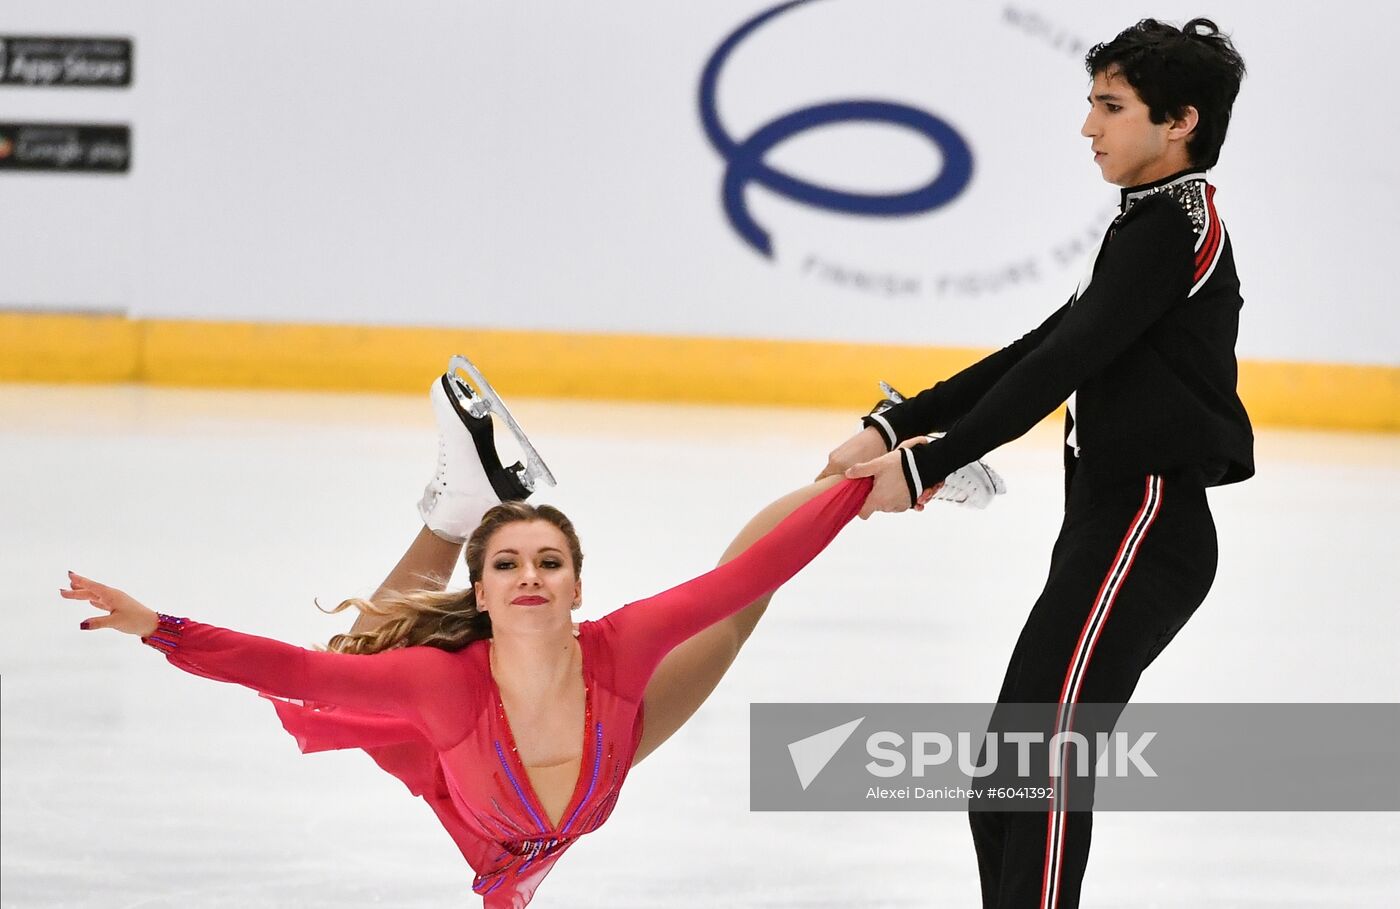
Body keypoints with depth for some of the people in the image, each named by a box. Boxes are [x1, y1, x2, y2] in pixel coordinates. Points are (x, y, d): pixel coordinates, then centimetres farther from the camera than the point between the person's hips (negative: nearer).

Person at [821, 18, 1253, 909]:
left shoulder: (1172, 227, -12)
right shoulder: (1155, 228, 20)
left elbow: (1058, 369, -18)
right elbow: (1037, 354, 18)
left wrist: (927, 466, -16)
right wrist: (893, 429, 10)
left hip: (1142, 527, -10)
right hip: (1120, 528, 10)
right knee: (1004, 778, 12)